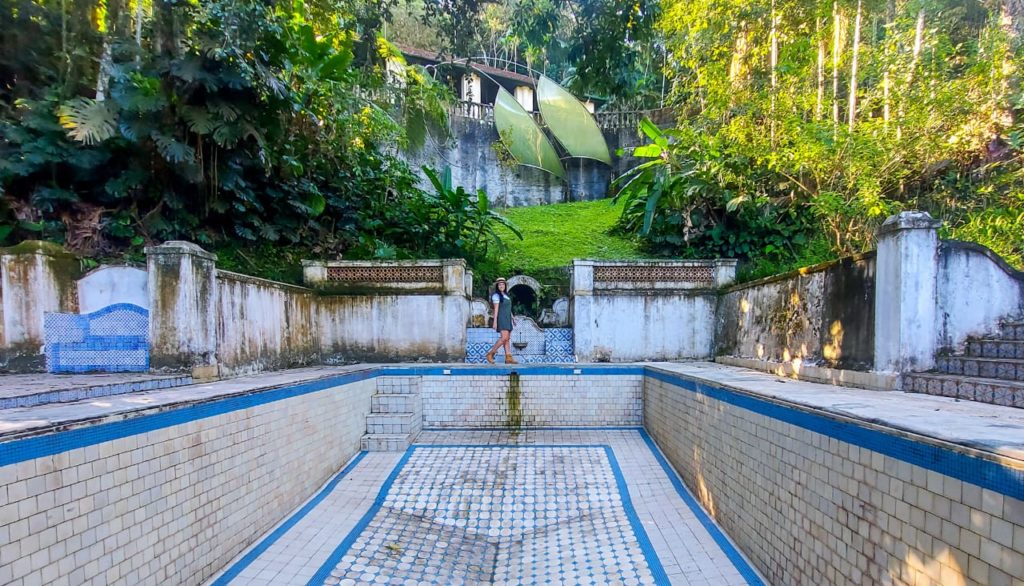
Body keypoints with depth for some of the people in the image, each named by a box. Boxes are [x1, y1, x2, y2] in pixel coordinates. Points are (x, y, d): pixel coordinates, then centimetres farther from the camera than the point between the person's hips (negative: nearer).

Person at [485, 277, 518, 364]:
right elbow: (496, 309, -12)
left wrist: (512, 318, 16)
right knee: (504, 337, -18)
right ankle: (490, 354, -10)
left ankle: (508, 358, -1)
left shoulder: (506, 295, 17)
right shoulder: (496, 296, -6)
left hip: (507, 319, 8)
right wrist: (495, 321, -16)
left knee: (508, 339, 2)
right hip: (501, 319, -8)